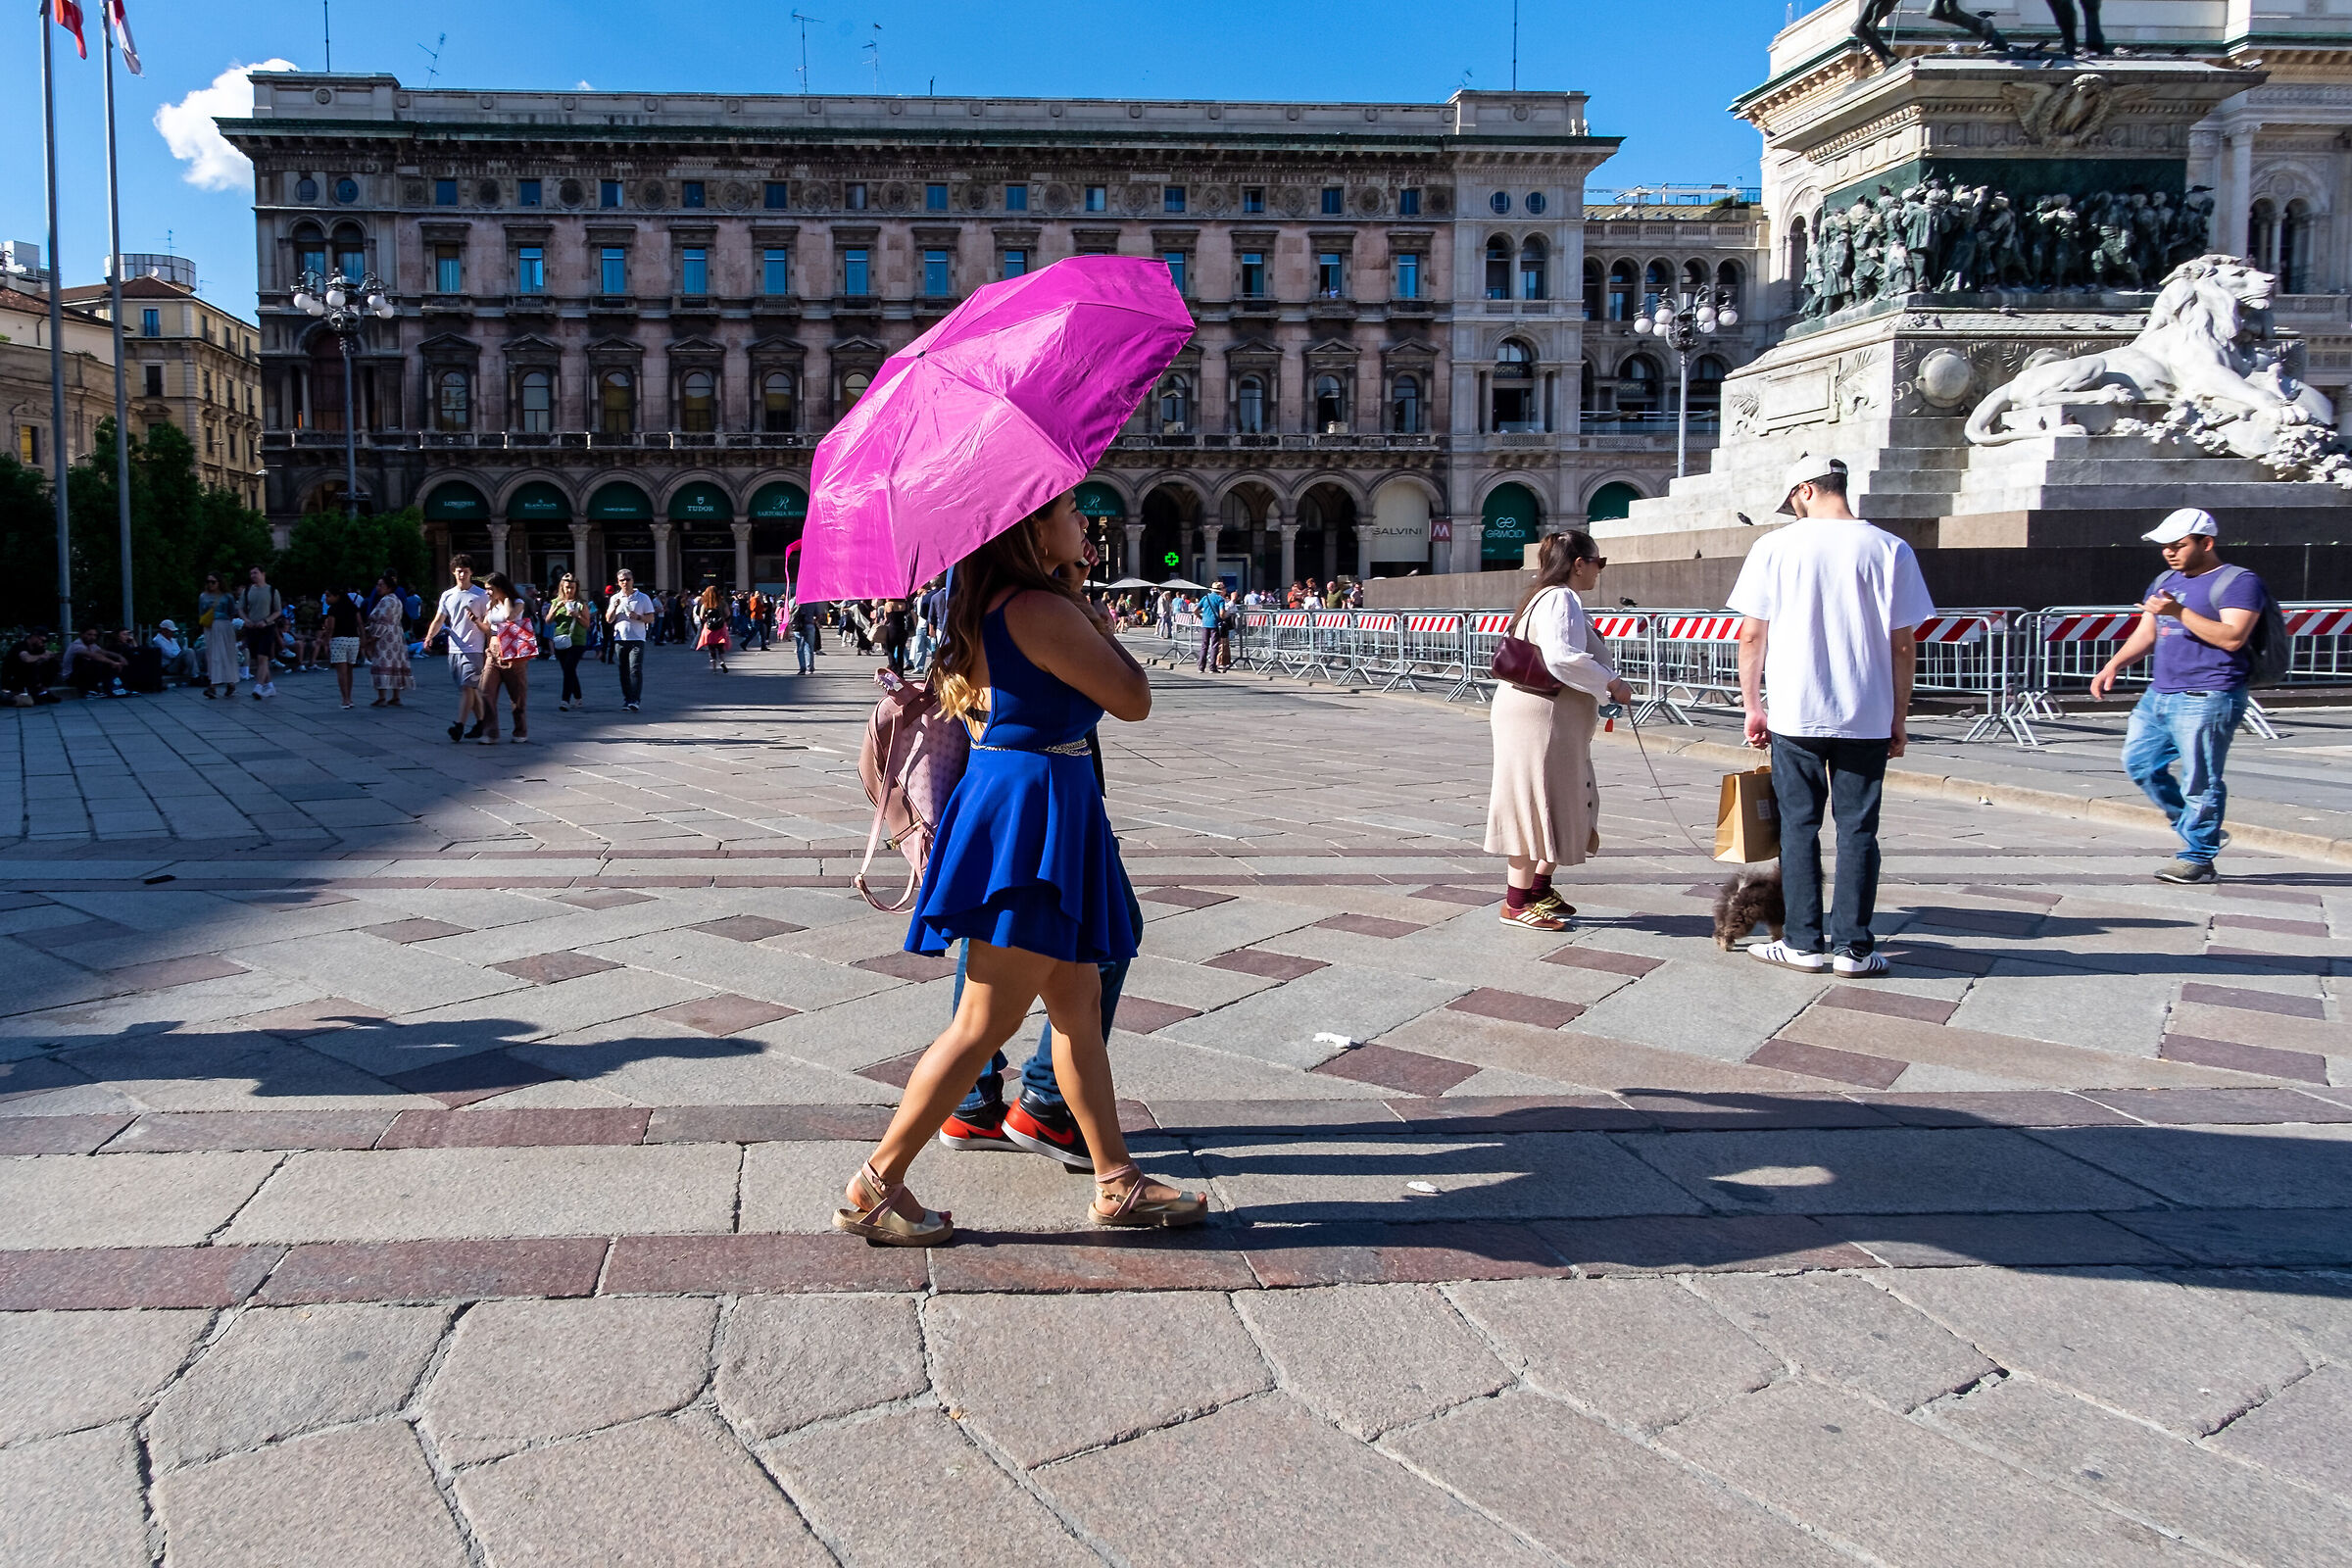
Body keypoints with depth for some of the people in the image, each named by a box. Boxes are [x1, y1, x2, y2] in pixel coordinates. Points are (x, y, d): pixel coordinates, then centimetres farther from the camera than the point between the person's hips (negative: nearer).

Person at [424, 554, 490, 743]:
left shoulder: (481, 595, 0)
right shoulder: (447, 595, 12)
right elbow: (439, 620, 7)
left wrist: (476, 620, -21)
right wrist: (429, 636, -10)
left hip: (473, 649, -5)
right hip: (454, 649, 5)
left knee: (467, 687, -13)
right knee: (471, 688, 10)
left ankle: (459, 726, -19)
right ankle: (480, 724, 18)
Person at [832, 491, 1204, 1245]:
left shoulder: (990, 608, 11)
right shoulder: (1043, 610, -19)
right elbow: (1133, 700, -14)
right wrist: (1099, 628, 2)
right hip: (1032, 808, -11)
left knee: (1079, 1005, 14)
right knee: (986, 1022, -4)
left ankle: (1116, 1181, 23)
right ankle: (875, 1185, 6)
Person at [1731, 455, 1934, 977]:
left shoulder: (1775, 547, -2)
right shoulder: (1889, 550, 0)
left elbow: (1751, 636, -1)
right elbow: (1903, 645, 0)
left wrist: (1753, 705, 9)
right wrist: (1898, 720, 8)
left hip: (1794, 715, -1)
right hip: (1867, 718, 1)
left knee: (1799, 825, 8)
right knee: (1858, 829, 7)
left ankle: (1803, 943, 11)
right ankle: (1853, 947, 9)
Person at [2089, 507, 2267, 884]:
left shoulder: (2238, 582, -6)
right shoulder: (2165, 582, 18)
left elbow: (2233, 638, -19)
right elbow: (2145, 634, 21)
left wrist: (2180, 612, -23)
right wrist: (2114, 665, 5)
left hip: (2206, 699, -9)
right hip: (2159, 695, 9)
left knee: (2199, 780, -6)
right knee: (2138, 761, 11)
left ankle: (2197, 859, 3)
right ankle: (2192, 825, 26)